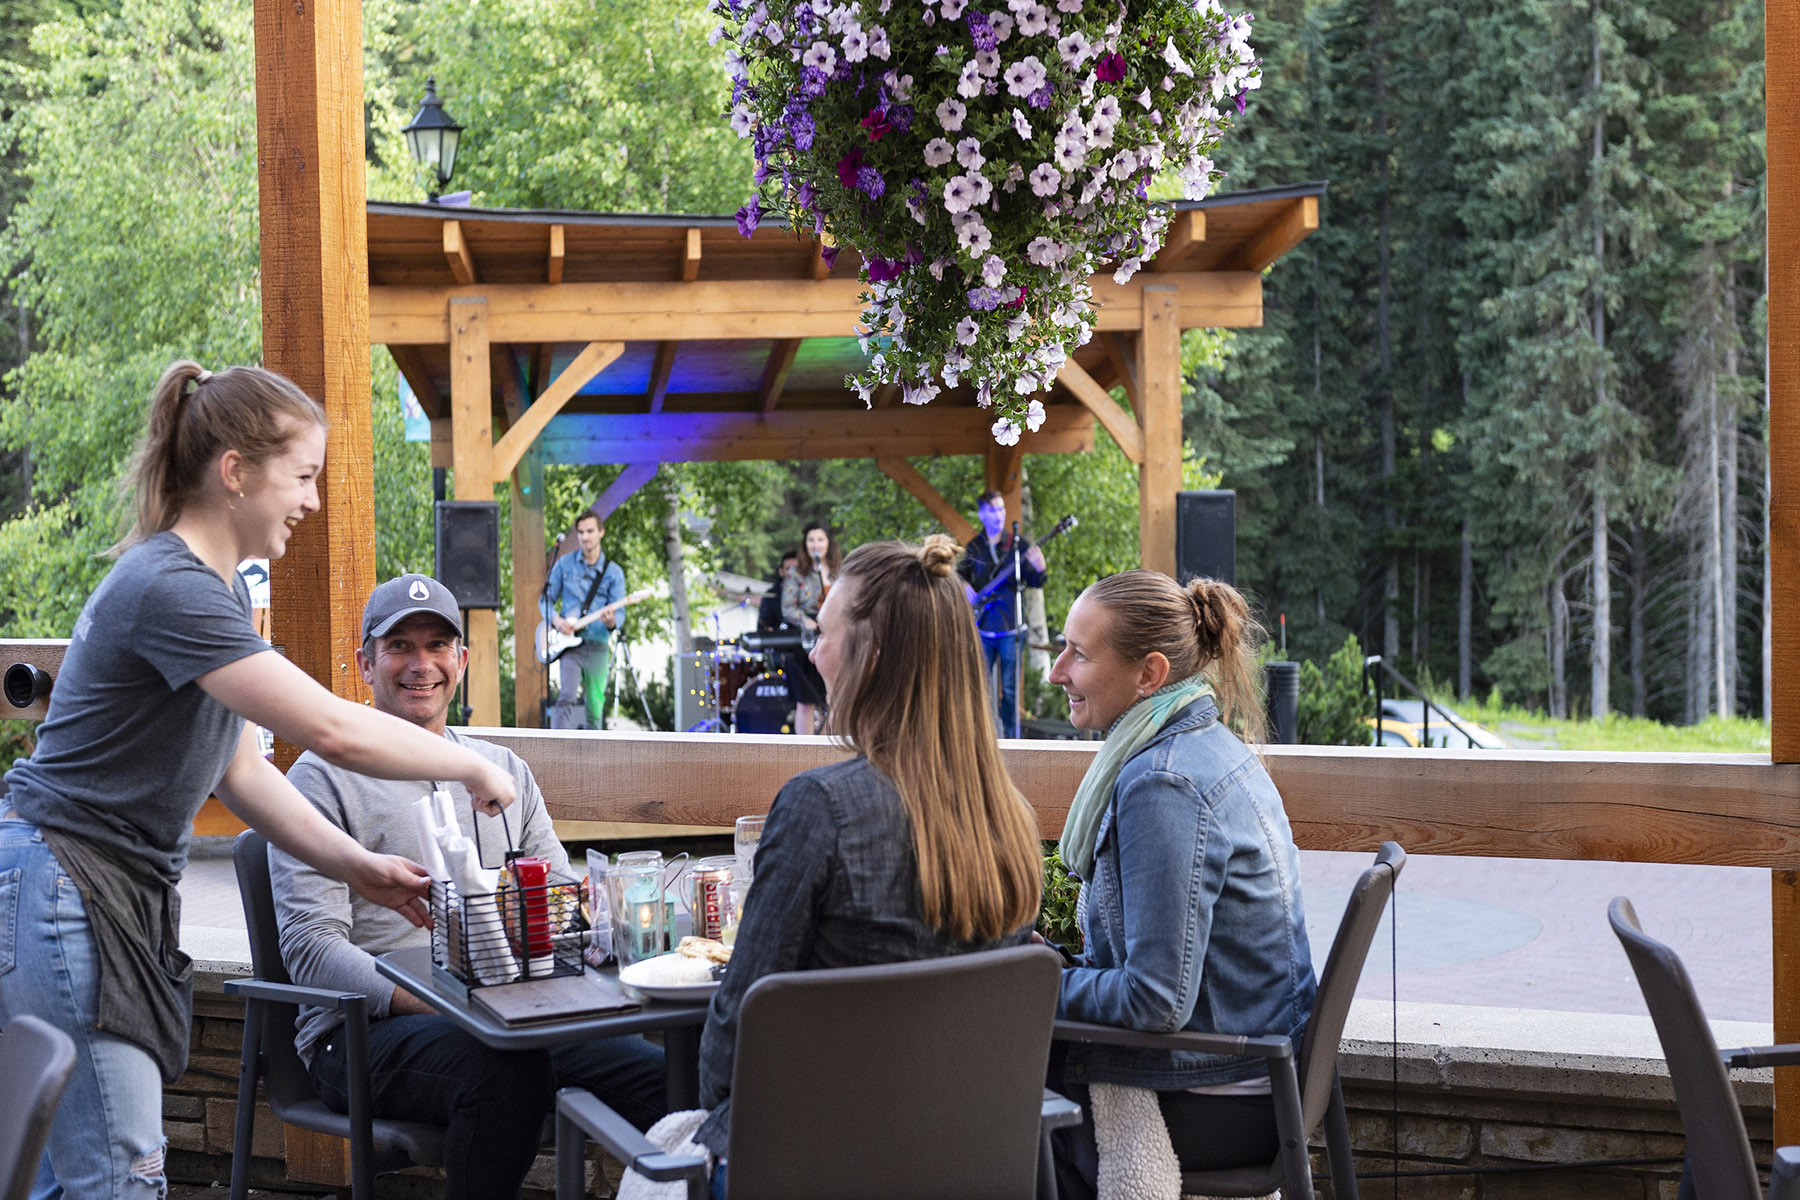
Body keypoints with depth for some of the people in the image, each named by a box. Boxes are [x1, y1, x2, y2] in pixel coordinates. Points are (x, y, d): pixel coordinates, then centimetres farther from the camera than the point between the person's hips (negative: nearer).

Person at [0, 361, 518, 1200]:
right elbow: (332, 731, -25)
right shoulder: (169, 589, -20)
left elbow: (237, 766, 17)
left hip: (123, 895, 10)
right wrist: (473, 769, -11)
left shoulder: (215, 588, 13)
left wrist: (355, 867, 9)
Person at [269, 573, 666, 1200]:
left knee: (655, 1072, -24)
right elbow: (311, 947, -7)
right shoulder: (324, 778, 3)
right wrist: (438, 1007, -21)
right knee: (506, 1070, -37)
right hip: (366, 1030, -4)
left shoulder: (506, 771, 22)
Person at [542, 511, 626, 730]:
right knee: (566, 697, -20)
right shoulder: (565, 563, 5)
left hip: (598, 646, 1)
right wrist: (555, 619, -11)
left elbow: (620, 612, 0)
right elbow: (546, 599, 10)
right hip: (569, 643, -1)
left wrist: (611, 622, -24)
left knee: (594, 707, 5)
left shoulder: (613, 572, 4)